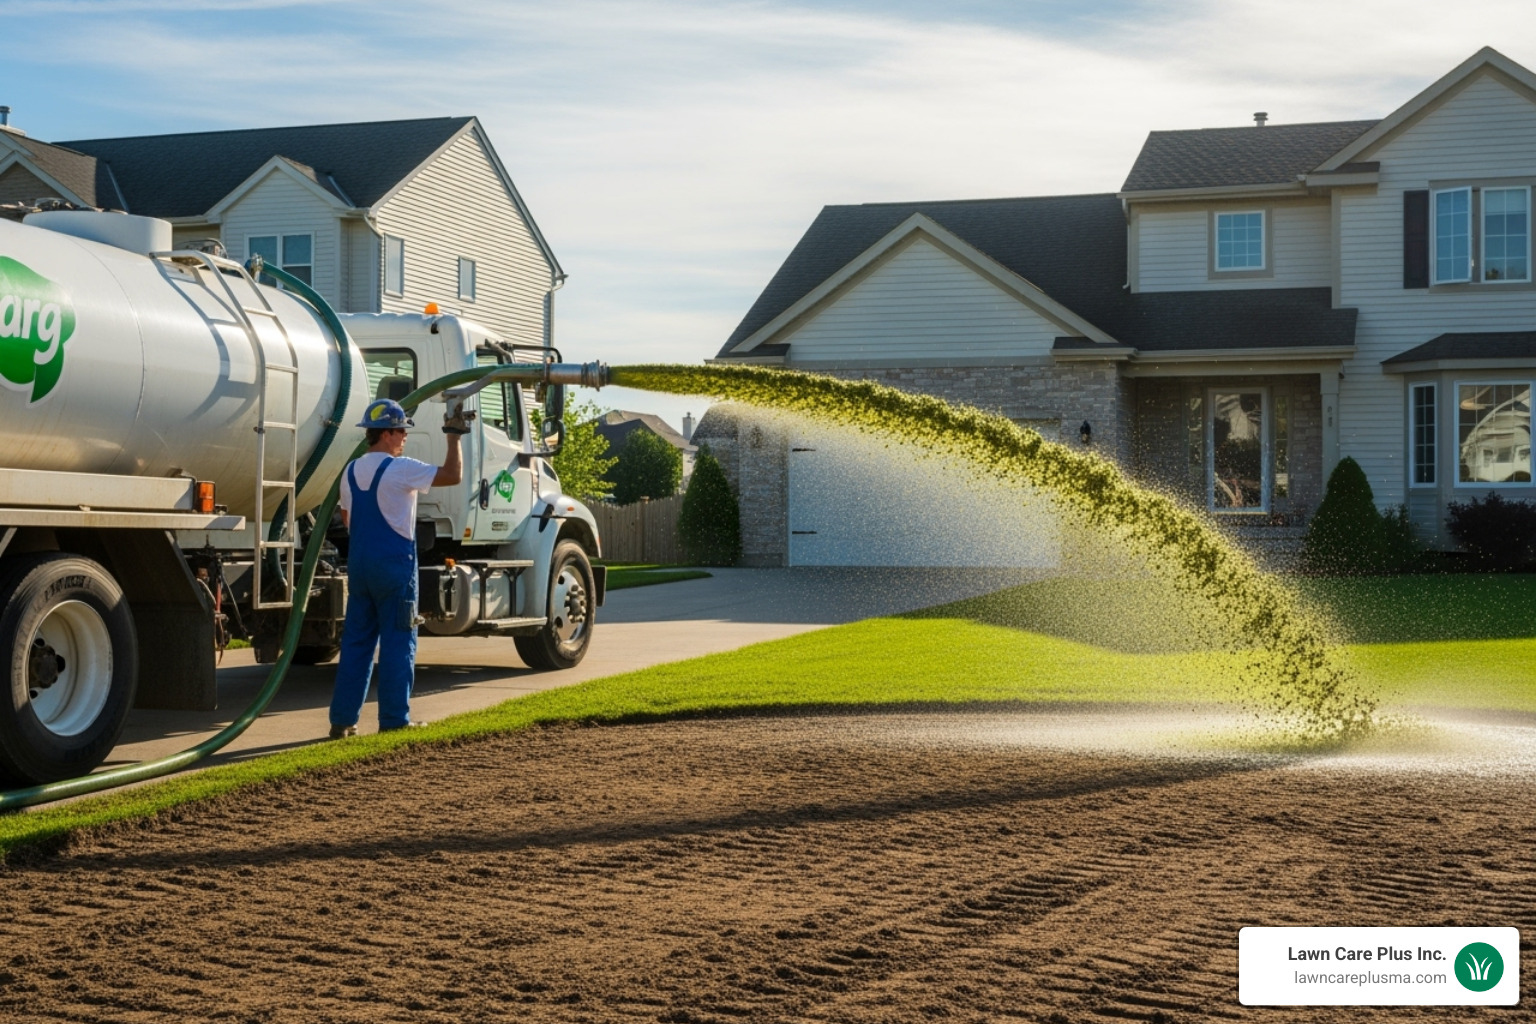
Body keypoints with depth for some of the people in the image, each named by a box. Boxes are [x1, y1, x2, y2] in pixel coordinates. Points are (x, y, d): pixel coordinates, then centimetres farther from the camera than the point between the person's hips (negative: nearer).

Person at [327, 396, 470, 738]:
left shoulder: (351, 471, 10)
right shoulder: (400, 469, -13)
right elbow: (453, 475, -14)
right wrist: (455, 436, -3)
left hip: (358, 563, 7)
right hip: (394, 565, -7)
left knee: (356, 641, 10)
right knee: (397, 644, 0)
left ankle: (342, 719, 10)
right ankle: (393, 720, 2)